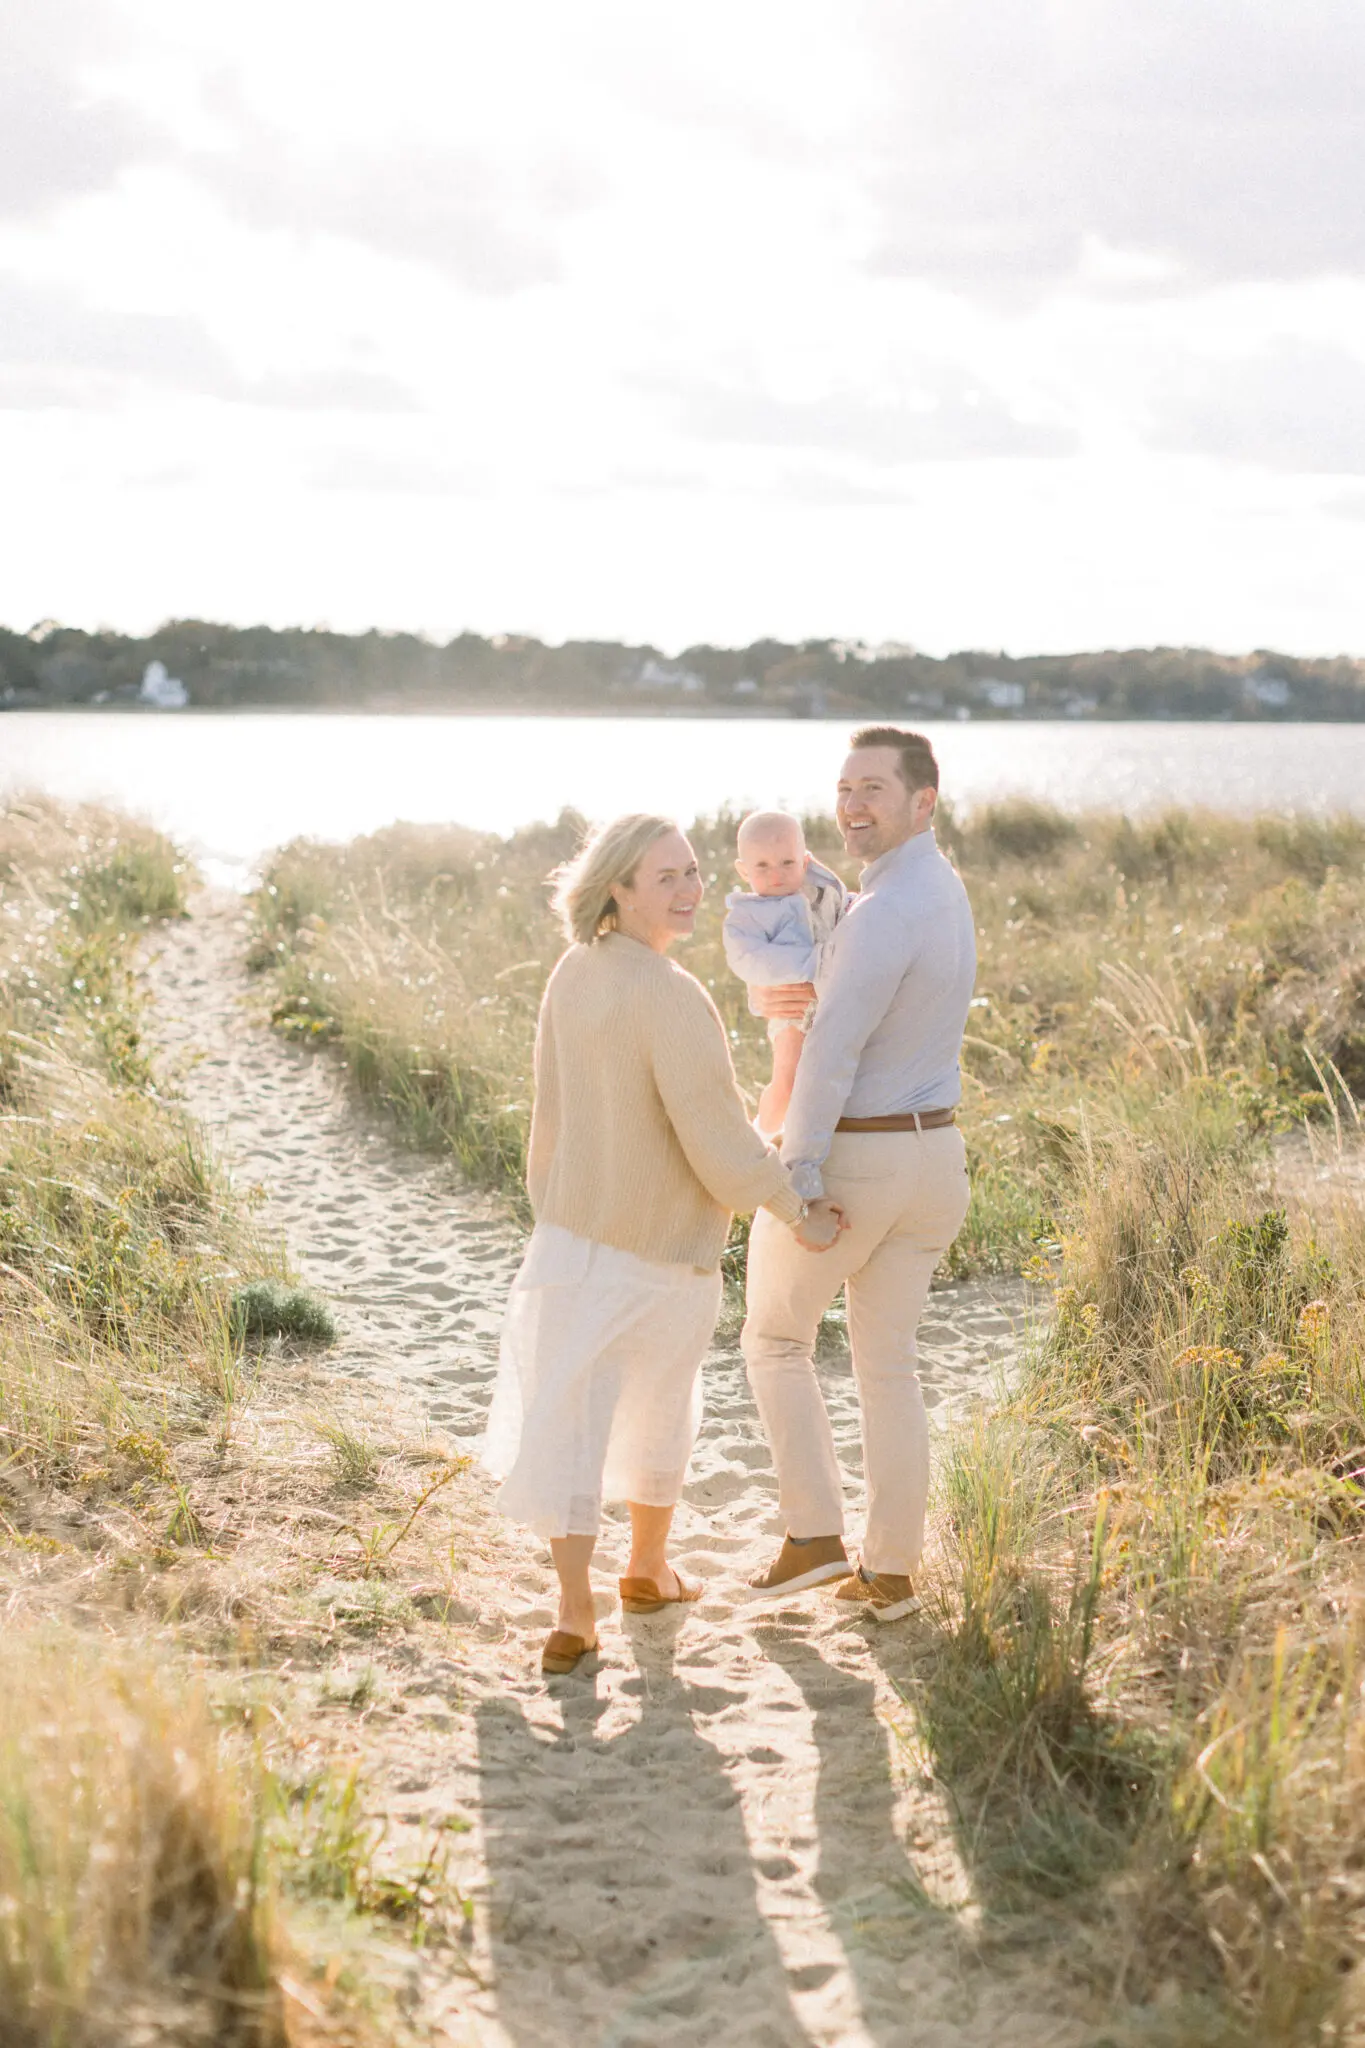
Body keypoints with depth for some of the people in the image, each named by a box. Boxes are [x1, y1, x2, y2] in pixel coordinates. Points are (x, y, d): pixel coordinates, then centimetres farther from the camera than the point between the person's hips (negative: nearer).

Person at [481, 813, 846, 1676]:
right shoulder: (672, 997, -26)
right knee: (661, 1403, 19)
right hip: (662, 1247, -5)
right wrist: (800, 1214, -11)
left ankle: (575, 1611, 2)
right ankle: (649, 1566, 37)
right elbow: (717, 1139, -24)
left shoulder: (572, 977, -3)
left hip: (571, 1232, 5)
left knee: (573, 1413, 6)